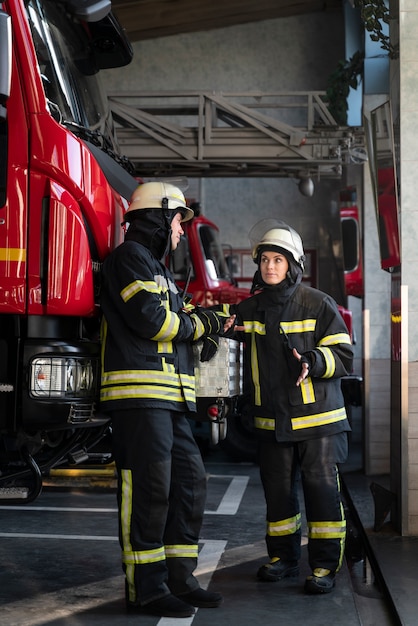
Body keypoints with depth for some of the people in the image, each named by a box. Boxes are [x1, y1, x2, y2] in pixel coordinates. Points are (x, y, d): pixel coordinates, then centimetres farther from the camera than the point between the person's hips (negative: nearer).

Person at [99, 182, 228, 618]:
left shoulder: (156, 268, 27)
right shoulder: (129, 257, -5)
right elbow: (149, 319, -17)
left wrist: (206, 321, 12)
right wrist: (200, 324, -3)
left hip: (169, 399, 10)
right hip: (138, 393, -10)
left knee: (189, 483, 10)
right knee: (148, 491, -8)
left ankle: (178, 578, 18)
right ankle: (145, 589, -1)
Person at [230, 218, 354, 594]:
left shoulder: (318, 304, -4)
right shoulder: (249, 309, 8)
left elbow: (343, 356, -6)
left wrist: (312, 361, -24)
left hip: (318, 420, -4)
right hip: (271, 421, 4)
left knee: (322, 489, -3)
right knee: (278, 491, 11)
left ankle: (325, 566, 7)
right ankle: (283, 557, 26)